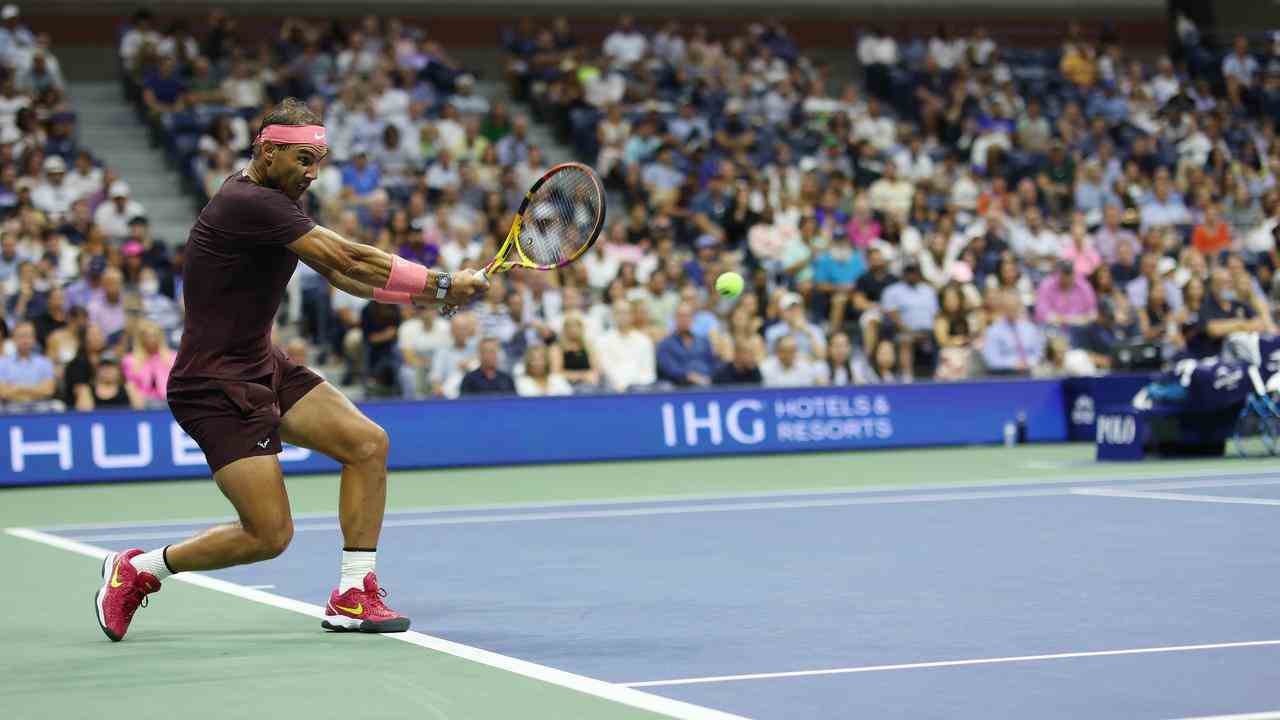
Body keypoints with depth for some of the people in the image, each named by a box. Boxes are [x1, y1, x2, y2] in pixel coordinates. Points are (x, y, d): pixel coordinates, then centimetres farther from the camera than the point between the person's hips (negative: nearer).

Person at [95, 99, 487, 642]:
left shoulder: (272, 203, 11)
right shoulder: (249, 203, -21)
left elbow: (341, 273, 11)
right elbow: (348, 259, -24)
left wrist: (423, 292, -2)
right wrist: (439, 284, -20)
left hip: (264, 368, 10)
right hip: (216, 387, -10)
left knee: (368, 443, -3)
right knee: (270, 535, -10)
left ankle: (352, 597, 2)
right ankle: (137, 569, 11)